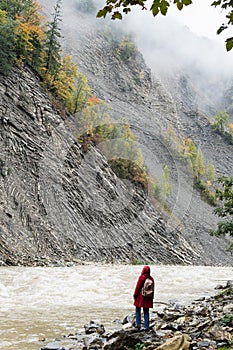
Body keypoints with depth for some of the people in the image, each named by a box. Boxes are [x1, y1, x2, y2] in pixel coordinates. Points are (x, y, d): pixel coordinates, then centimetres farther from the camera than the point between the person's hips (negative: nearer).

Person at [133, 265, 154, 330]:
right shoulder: (151, 278, 2)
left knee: (138, 310, 11)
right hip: (148, 298, 4)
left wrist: (135, 295, 0)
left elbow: (138, 287, -10)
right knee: (146, 311, 9)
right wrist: (152, 297, 17)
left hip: (140, 296, -4)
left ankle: (138, 324, 5)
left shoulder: (141, 277, -12)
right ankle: (146, 326, 7)